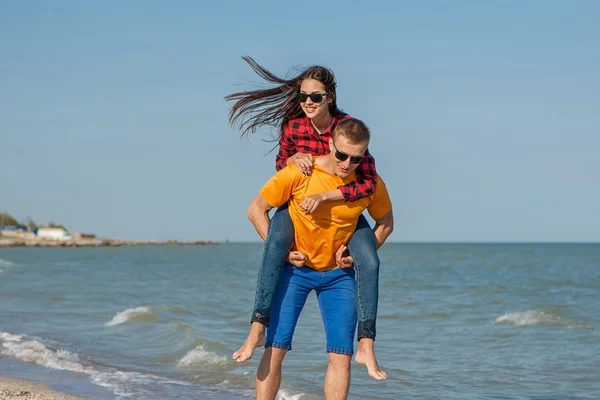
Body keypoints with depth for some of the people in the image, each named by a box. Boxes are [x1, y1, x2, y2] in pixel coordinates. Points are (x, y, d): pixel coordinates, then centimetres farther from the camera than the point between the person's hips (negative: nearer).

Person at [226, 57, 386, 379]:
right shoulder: (292, 127, -14)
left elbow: (369, 183, -25)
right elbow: (280, 163, 7)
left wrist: (324, 197, -34)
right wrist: (293, 158, -18)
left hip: (342, 205, 0)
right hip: (298, 202, 1)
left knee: (369, 261, -23)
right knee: (275, 243, -31)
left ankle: (365, 347, -20)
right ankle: (257, 330, -33)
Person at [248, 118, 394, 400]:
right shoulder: (298, 173, -19)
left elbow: (385, 223, 8)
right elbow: (256, 210, -7)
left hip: (338, 274, 2)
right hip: (294, 270, -2)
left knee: (341, 356, -5)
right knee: (275, 349, -8)